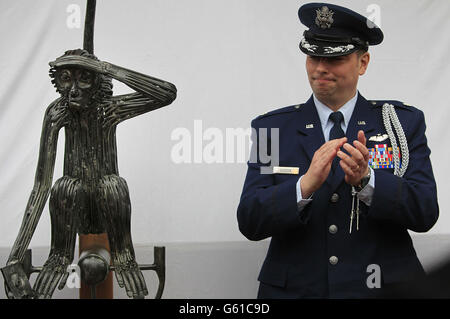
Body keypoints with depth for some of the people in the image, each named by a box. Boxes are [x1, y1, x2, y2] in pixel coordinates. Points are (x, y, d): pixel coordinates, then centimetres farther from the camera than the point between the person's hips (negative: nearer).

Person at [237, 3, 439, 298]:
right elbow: (250, 223, -9)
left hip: (384, 288, 0)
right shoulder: (271, 128, 1)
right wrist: (306, 185, -25)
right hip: (294, 289, 0)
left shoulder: (404, 123, 1)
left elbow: (426, 213, -8)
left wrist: (366, 181, -24)